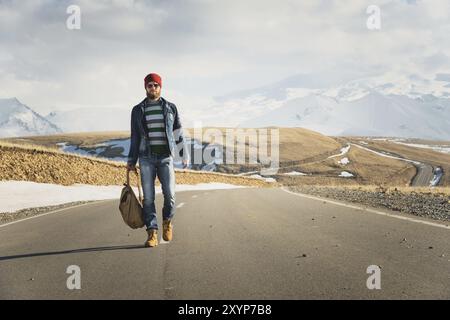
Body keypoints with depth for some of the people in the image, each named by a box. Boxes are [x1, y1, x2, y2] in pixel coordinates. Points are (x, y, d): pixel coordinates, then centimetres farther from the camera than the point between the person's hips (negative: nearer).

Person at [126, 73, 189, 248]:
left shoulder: (170, 108, 7)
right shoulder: (138, 110, 8)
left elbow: (178, 133, 8)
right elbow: (135, 137, 11)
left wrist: (185, 154, 2)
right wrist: (131, 161, 8)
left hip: (165, 157, 0)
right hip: (146, 158, 0)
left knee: (170, 195, -8)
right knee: (148, 197, -3)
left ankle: (168, 221, 21)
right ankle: (152, 233, 0)